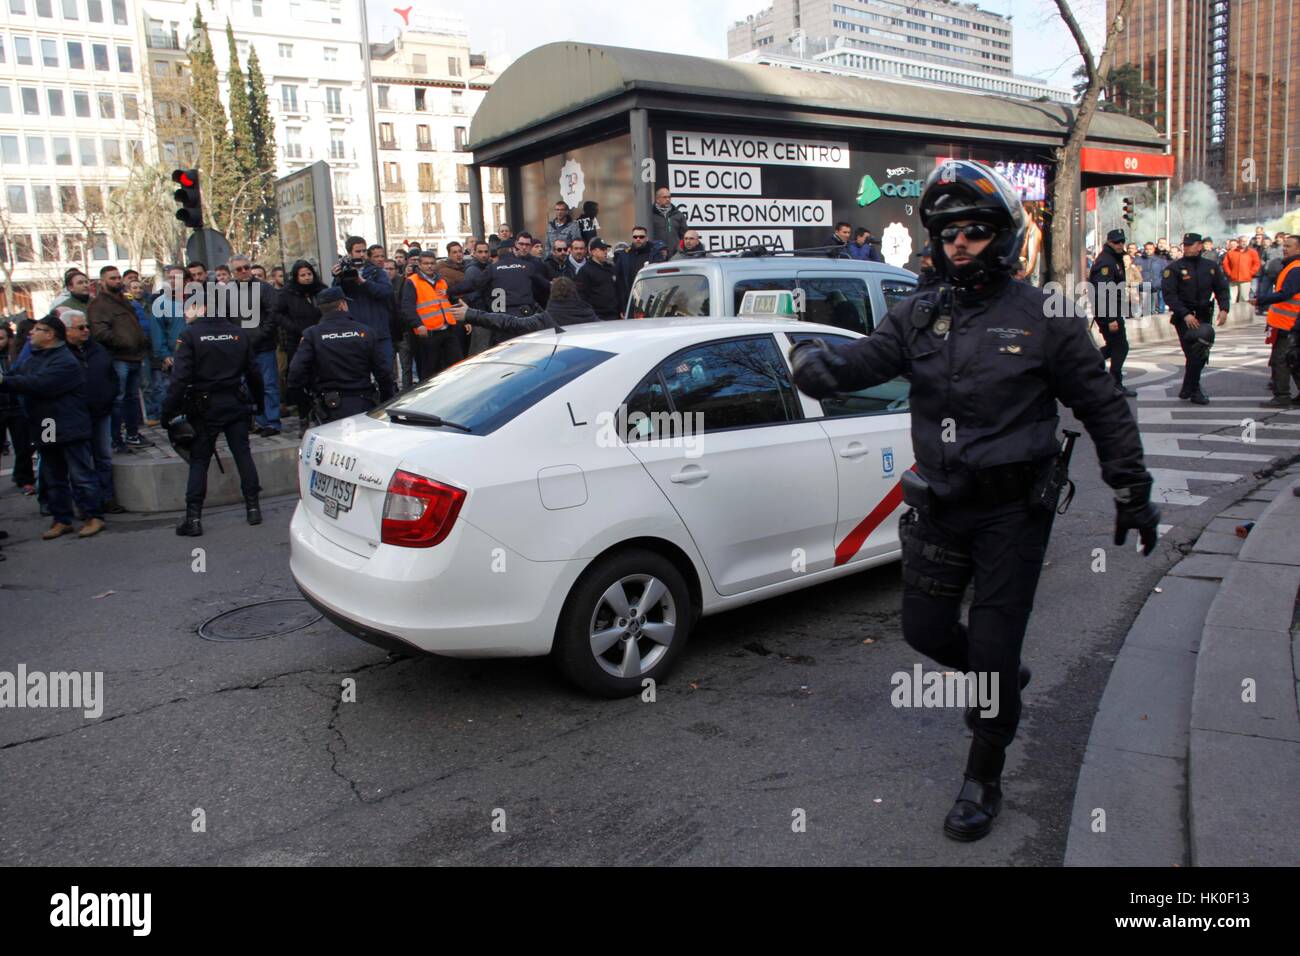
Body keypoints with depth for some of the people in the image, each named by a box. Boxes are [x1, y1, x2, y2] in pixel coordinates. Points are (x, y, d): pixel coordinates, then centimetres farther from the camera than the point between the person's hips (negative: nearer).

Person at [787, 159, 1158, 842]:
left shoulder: (1041, 318, -5)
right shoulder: (918, 316, 4)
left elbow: (1103, 408, 2)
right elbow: (865, 358, -14)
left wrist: (1132, 492, 3)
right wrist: (818, 359, -37)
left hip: (1014, 511, -4)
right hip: (939, 507, 4)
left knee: (994, 647, 1)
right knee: (924, 629, 11)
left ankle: (983, 781, 21)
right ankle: (1000, 680, 44)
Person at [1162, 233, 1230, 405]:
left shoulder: (1211, 267, 8)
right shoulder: (1174, 268, -6)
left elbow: (1222, 289, 11)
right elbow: (1169, 295, -12)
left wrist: (1223, 309, -6)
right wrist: (1185, 314, -21)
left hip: (1204, 316, 5)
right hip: (1184, 317, -5)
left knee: (1200, 354, 9)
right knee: (1194, 354, -9)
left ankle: (1189, 390, 26)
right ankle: (1192, 390, 4)